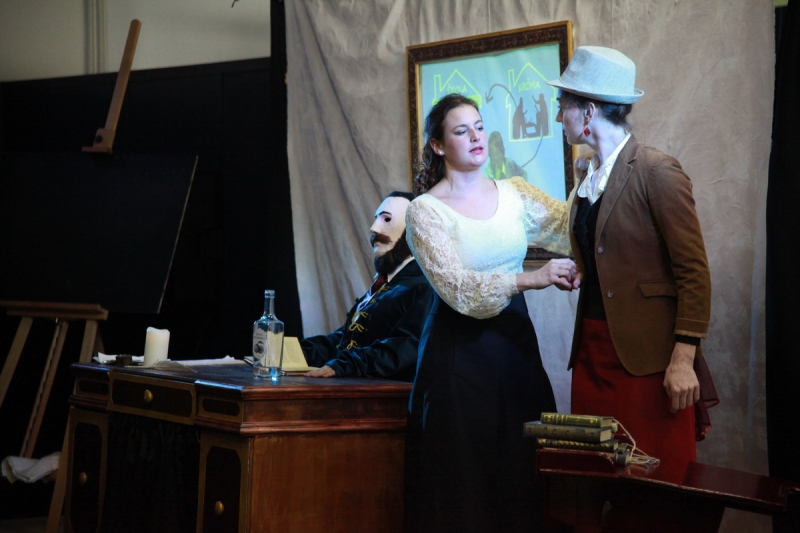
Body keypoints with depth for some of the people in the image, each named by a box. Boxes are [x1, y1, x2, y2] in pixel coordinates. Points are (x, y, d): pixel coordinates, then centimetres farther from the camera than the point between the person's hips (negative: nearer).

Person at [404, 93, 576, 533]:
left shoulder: (515, 193, 8)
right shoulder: (425, 210, -6)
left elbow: (573, 231, -5)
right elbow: (458, 289, -17)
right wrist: (529, 279, -27)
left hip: (516, 343, 4)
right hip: (459, 352, -4)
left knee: (522, 471, 6)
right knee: (465, 482, 0)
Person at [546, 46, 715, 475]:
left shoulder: (657, 172, -11)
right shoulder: (586, 171, 13)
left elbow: (694, 272, -13)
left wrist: (683, 360, -17)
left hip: (645, 355, -7)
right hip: (592, 349, 7)